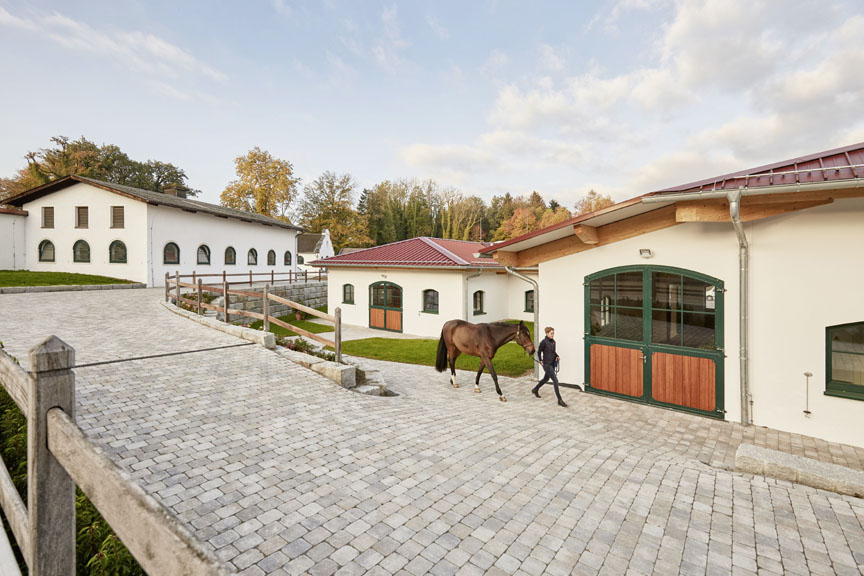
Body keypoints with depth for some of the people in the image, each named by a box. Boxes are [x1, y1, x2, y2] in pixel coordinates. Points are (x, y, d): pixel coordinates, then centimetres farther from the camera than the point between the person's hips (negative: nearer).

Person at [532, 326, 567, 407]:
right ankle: (560, 400, -3)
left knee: (546, 379, 23)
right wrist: (541, 361, -8)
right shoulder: (544, 342, -15)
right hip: (547, 364, -8)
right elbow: (539, 352, -5)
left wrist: (557, 356, 0)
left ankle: (535, 389, 45)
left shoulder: (553, 341, 5)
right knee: (555, 380, -10)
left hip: (553, 363, 8)